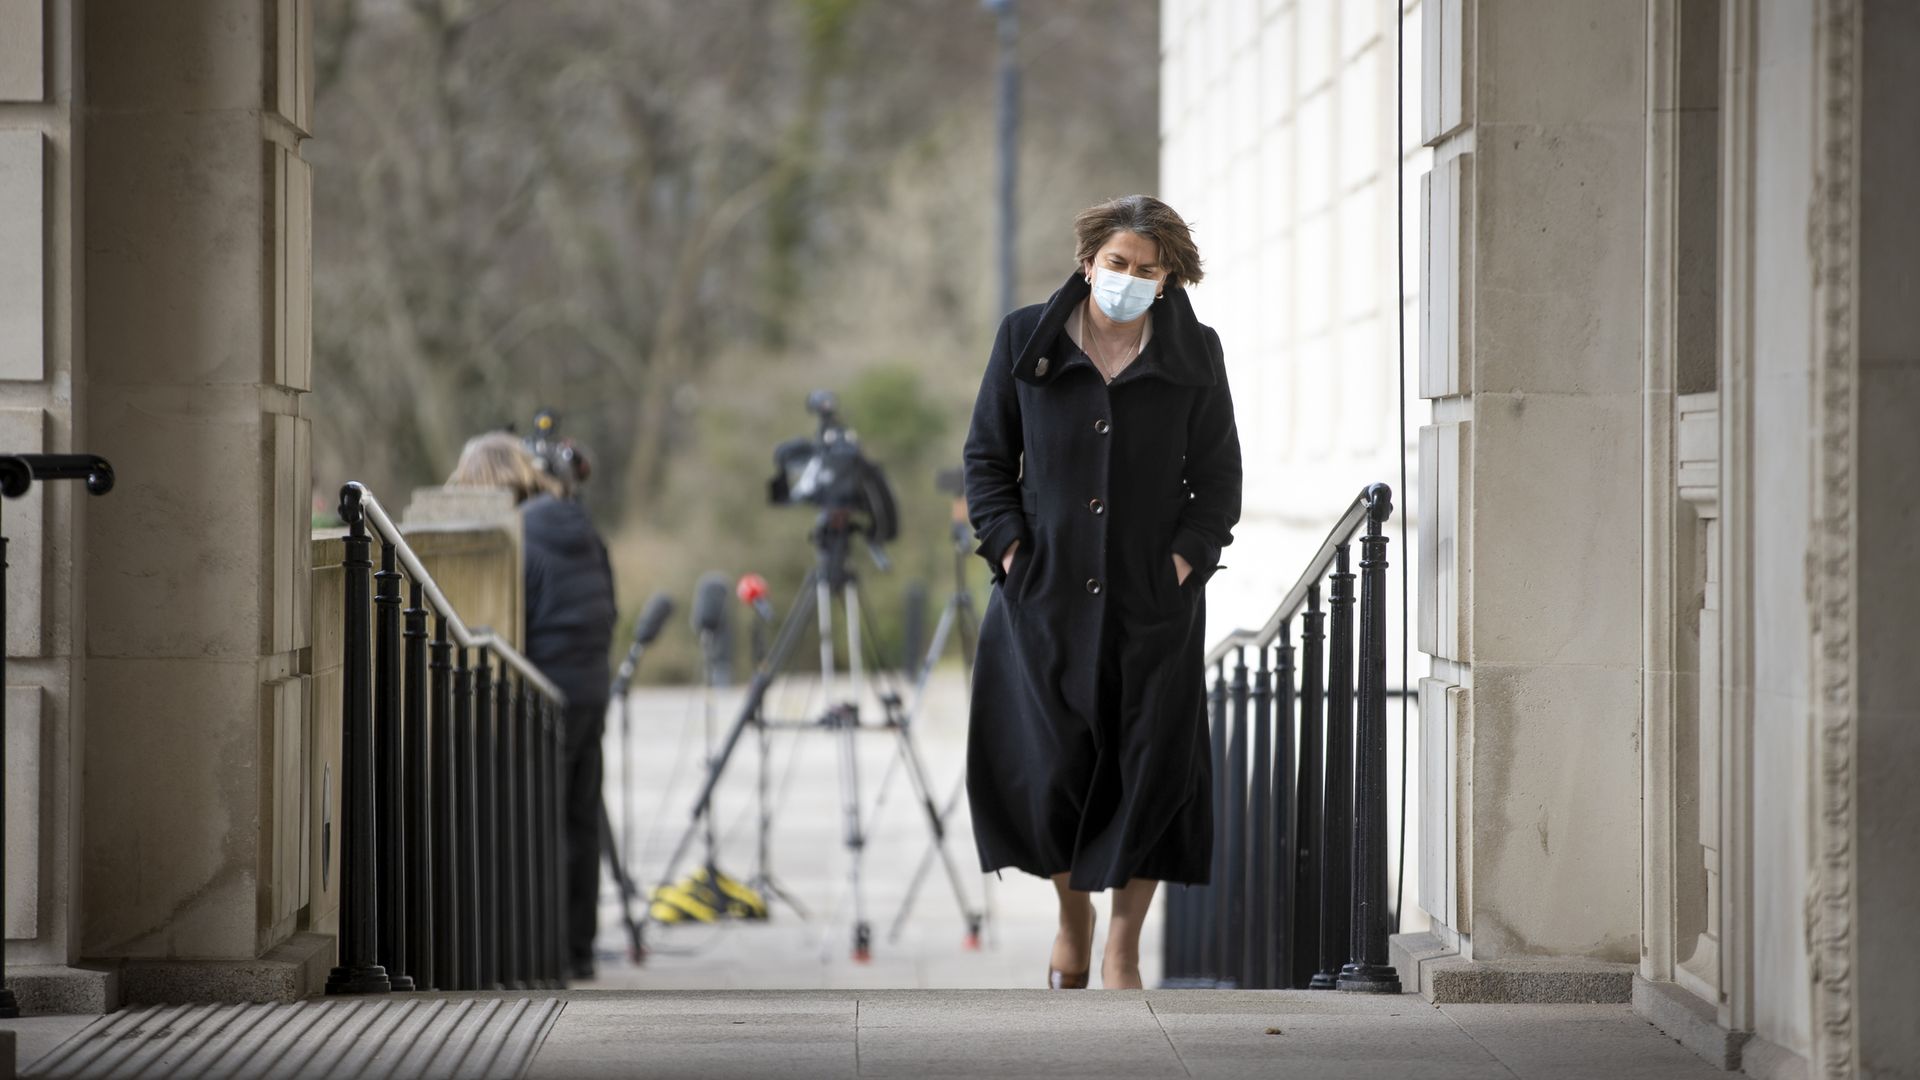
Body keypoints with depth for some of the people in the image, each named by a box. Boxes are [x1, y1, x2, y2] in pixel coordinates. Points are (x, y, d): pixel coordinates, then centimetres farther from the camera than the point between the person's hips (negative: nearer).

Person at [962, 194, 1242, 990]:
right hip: (1045, 595, 0)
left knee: (1149, 775, -2)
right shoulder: (1026, 340, 4)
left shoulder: (1194, 357, 4)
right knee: (1046, 770, -3)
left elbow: (1218, 479, 7)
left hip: (1154, 600, 0)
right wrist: (1011, 549, -3)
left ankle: (1122, 949, 9)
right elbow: (987, 457, 8)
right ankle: (1073, 912, 24)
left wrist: (1186, 559, -6)